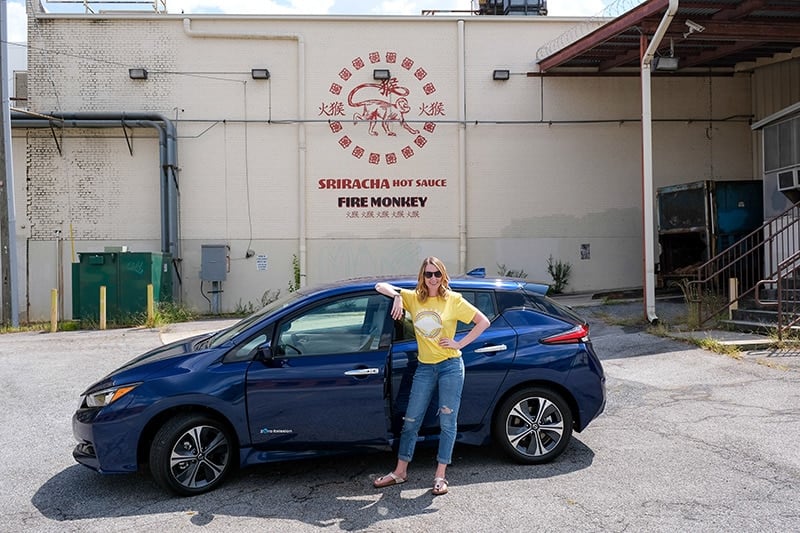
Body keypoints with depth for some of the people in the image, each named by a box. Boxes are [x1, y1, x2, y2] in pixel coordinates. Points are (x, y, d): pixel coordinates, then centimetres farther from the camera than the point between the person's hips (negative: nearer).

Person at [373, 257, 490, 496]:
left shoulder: (453, 300, -4)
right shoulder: (413, 298, 4)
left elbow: (483, 321, -4)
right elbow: (380, 286, 7)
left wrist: (460, 343, -9)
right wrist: (397, 295, -13)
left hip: (451, 366, -3)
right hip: (424, 367, 3)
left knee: (447, 422, 4)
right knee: (411, 420, 8)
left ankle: (440, 475, 16)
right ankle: (400, 471, 22)